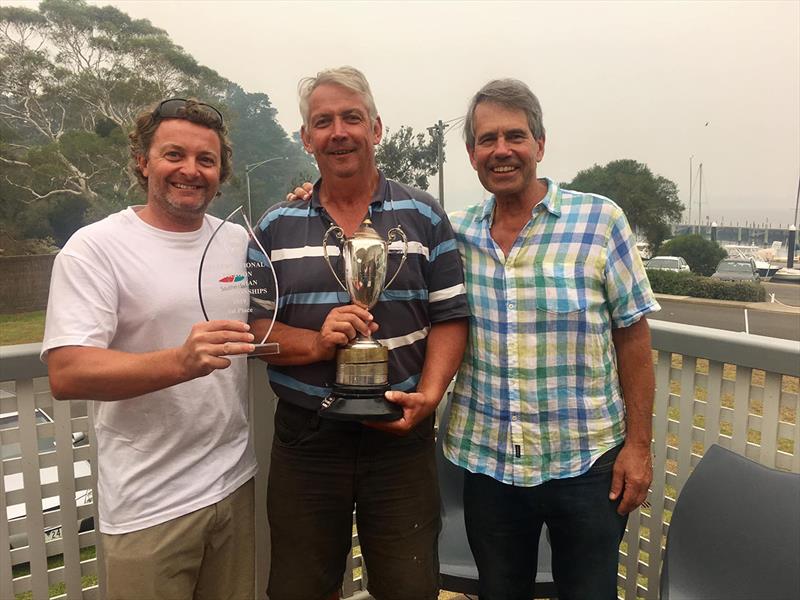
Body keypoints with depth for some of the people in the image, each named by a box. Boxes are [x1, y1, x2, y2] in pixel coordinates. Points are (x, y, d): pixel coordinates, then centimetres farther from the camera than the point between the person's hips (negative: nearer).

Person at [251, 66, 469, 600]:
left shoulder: (423, 217, 2)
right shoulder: (276, 228, 5)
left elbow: (450, 319, -1)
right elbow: (251, 325, 2)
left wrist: (428, 395, -16)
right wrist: (316, 343, -17)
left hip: (400, 434, -1)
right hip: (305, 437, 2)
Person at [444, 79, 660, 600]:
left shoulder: (600, 220, -8)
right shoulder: (456, 233, 0)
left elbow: (632, 336, -4)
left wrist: (638, 445, -5)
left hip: (587, 462, -2)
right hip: (487, 461, 3)